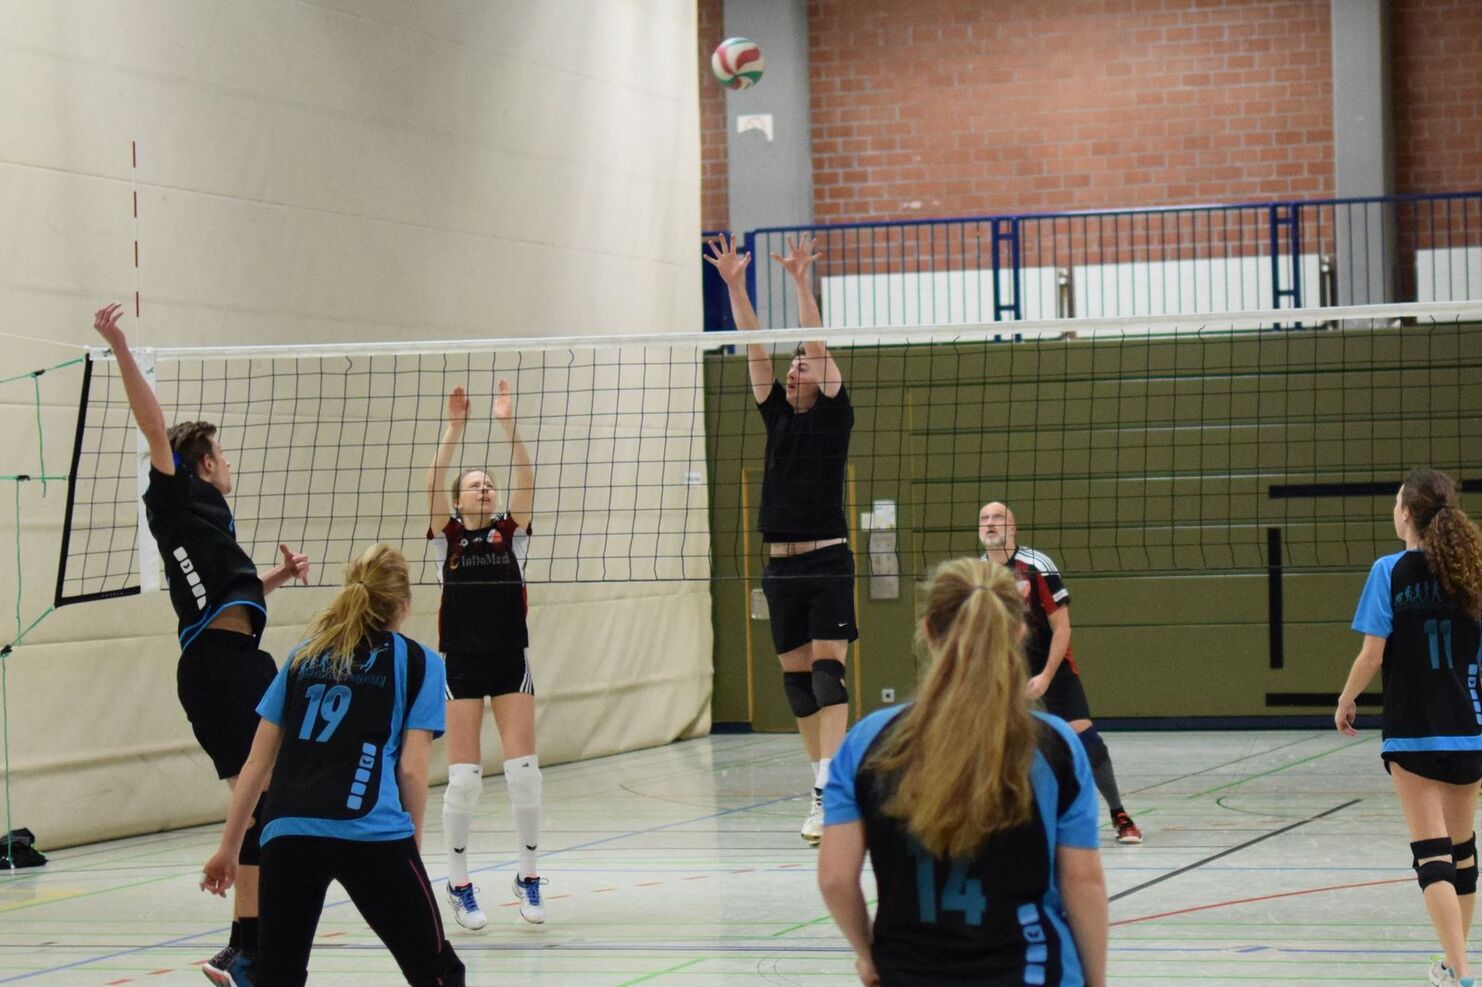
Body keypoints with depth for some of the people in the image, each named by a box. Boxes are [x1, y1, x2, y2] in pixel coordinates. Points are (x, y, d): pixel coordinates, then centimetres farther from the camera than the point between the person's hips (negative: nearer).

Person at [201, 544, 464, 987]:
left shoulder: (303, 656, 21)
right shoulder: (419, 663, 11)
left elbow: (258, 762, 19)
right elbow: (411, 769, 2)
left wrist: (229, 847, 24)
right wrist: (413, 844, 13)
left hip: (287, 832, 4)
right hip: (372, 834, -4)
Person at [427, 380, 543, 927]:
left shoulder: (510, 532, 8)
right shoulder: (447, 534, 5)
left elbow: (526, 481, -6)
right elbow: (433, 482, -10)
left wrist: (508, 425, -16)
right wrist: (455, 427, -19)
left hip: (510, 660, 1)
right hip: (460, 662, -1)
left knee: (524, 771, -4)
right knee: (463, 777, -4)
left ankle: (529, 877, 9)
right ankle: (458, 884, 7)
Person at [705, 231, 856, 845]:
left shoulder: (834, 413, 1)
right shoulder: (778, 415, 13)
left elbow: (818, 343, -10)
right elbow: (755, 348, 6)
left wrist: (801, 282, -18)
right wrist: (734, 285, -2)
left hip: (827, 562, -6)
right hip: (780, 566, 6)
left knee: (828, 673, -13)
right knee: (797, 680, 6)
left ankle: (827, 792, -21)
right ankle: (829, 785, 13)